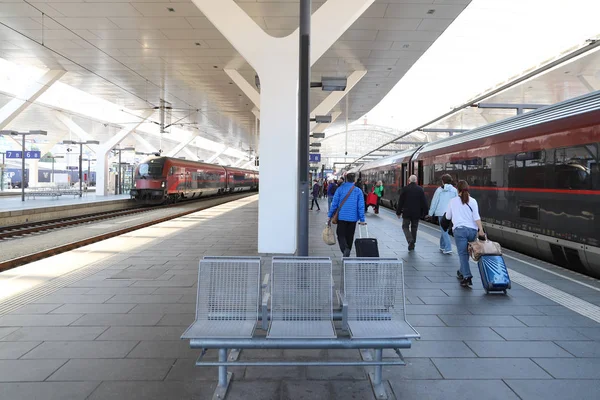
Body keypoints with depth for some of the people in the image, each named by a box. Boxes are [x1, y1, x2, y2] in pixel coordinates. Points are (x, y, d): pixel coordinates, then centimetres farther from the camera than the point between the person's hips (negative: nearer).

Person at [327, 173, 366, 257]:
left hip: (342, 217, -2)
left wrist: (330, 216, 3)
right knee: (349, 236, 14)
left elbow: (334, 203, -3)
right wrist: (362, 219, -1)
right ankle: (347, 254, 20)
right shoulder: (358, 190, -1)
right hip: (353, 218, 2)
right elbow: (361, 206, -4)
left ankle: (345, 249, -21)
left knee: (341, 235, 5)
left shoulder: (340, 189, -3)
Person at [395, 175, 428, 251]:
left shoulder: (405, 188, -6)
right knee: (414, 228, 13)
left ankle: (410, 240, -14)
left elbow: (400, 201, -4)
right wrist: (424, 212, 9)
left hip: (407, 212, -2)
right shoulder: (420, 189, 0)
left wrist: (398, 212, 3)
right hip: (416, 213, 3)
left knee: (405, 226, 9)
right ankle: (412, 244, 17)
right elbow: (424, 202, 2)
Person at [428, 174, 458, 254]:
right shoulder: (454, 190, 3)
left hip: (441, 212, -3)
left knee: (444, 230, 0)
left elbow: (434, 202, -1)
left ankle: (448, 249, -10)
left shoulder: (439, 190, -3)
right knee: (444, 229, 19)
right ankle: (442, 246, 29)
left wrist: (431, 212, 6)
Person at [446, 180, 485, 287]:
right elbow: (476, 217, -3)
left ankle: (467, 277, -17)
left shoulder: (453, 201, 6)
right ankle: (462, 272, 32)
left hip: (460, 229, -2)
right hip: (472, 230, 3)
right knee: (466, 252, 17)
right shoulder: (473, 201, 7)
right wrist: (481, 230, -6)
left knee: (462, 253, -5)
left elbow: (448, 217, 16)